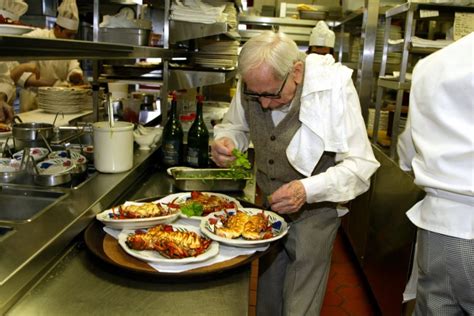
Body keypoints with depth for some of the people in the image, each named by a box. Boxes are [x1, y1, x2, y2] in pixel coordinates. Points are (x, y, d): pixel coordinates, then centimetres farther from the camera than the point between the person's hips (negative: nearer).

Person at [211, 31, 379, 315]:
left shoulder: (334, 87, -24)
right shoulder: (252, 84, -11)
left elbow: (360, 165, -22)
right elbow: (235, 126, 7)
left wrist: (307, 190, -35)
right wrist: (224, 141, -17)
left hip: (314, 212, -4)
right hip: (270, 208, 5)